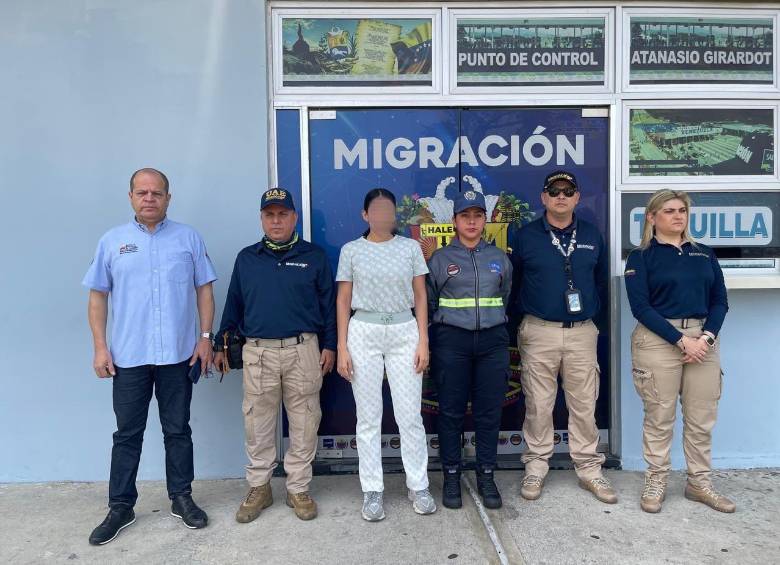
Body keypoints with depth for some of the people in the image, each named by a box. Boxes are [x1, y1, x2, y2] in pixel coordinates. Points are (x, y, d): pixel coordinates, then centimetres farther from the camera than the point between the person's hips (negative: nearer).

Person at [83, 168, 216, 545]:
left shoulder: (188, 238, 2)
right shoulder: (112, 241, 4)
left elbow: (204, 290, 3)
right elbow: (98, 296, 6)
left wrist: (205, 337, -2)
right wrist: (100, 347, 0)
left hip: (178, 354, 0)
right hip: (128, 356, 1)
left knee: (178, 430, 11)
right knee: (127, 434, 10)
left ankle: (181, 498, 25)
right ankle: (120, 507, 24)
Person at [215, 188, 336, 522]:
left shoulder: (314, 256, 4)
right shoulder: (246, 258, 9)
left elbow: (328, 304, 6)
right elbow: (233, 304, 14)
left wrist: (329, 345, 2)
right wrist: (221, 345, 13)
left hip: (303, 350, -1)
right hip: (258, 352, 1)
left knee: (303, 424, 6)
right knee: (257, 424, 8)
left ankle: (299, 489, 21)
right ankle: (258, 488, 25)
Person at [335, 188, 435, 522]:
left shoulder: (410, 247, 6)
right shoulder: (351, 250, 4)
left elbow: (420, 297, 6)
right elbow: (343, 301, 3)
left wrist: (423, 341, -2)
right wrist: (341, 347, -3)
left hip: (404, 332, 1)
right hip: (364, 333, 0)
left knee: (410, 415, 3)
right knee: (368, 417, 5)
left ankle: (418, 486, 19)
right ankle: (372, 491, 17)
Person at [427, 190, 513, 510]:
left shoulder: (499, 258, 11)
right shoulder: (440, 259, 3)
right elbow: (429, 302, 7)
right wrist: (446, 324, 7)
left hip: (492, 342, 2)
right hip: (451, 342, -2)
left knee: (489, 411, 5)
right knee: (451, 411, 3)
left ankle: (486, 477, 20)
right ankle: (451, 477, 17)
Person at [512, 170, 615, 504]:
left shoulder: (592, 236, 9)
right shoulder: (526, 236, 2)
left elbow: (601, 282, 18)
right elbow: (513, 283, 9)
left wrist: (592, 313, 13)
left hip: (582, 332, 2)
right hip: (539, 332, -2)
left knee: (584, 405, 6)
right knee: (538, 405, 4)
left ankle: (589, 470, 20)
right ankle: (536, 468, 18)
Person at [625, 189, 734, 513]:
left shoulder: (704, 254, 14)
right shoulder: (641, 257, 0)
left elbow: (720, 301, 8)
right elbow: (640, 307, -8)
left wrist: (706, 337, -9)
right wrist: (681, 340, -14)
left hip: (704, 340, 4)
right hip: (658, 340, -4)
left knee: (702, 419, 8)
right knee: (659, 417, 2)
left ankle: (699, 483, 24)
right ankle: (656, 483, 17)